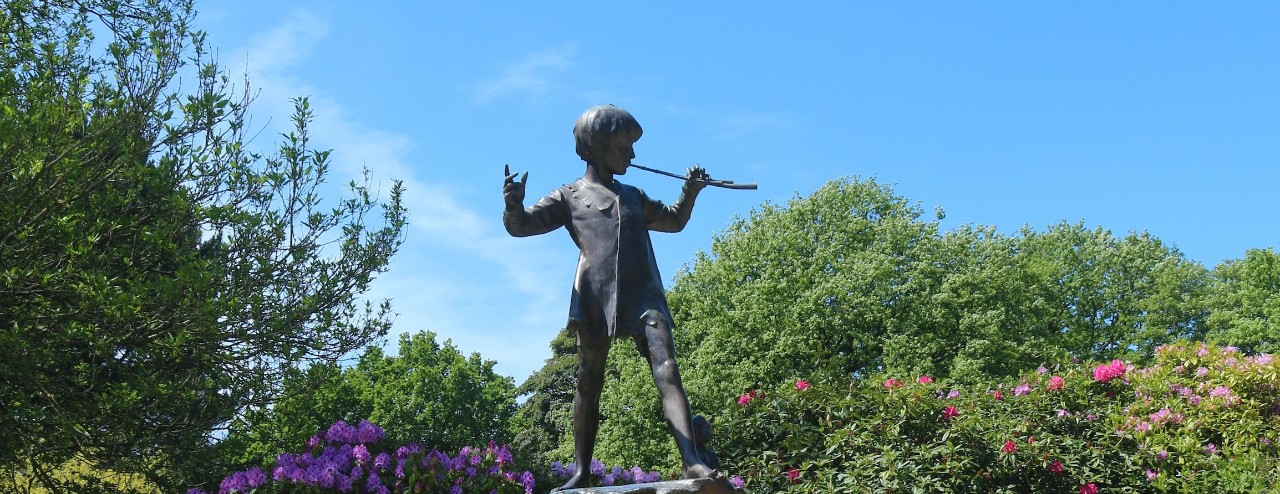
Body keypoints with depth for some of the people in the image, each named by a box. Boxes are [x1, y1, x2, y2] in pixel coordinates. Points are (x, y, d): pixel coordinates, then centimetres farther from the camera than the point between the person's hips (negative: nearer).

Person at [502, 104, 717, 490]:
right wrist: (513, 205, -18)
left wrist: (690, 191, 24)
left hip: (642, 295, 3)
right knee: (589, 385, 3)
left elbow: (674, 220, 42)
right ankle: (581, 472, 12)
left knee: (667, 372, -14)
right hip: (595, 299, -2)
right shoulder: (570, 196, 15)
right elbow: (522, 225, 5)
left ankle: (692, 462, -23)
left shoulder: (633, 197, 29)